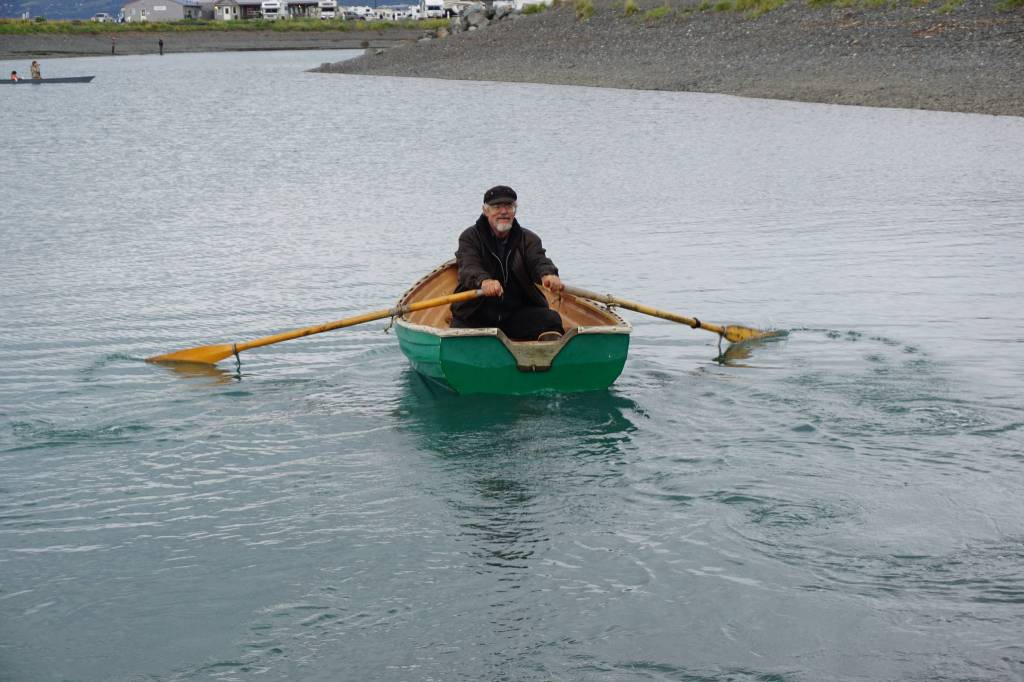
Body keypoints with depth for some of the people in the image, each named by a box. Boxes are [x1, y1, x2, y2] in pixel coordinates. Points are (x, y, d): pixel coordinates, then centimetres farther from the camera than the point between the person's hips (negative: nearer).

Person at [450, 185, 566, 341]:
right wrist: (483, 281, -46)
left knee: (551, 319, -25)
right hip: (476, 316, -1)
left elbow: (538, 260, -14)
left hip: (519, 310, 1)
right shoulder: (470, 238, 0)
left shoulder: (528, 239, 7)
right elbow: (468, 268, -20)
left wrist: (548, 274, -41)